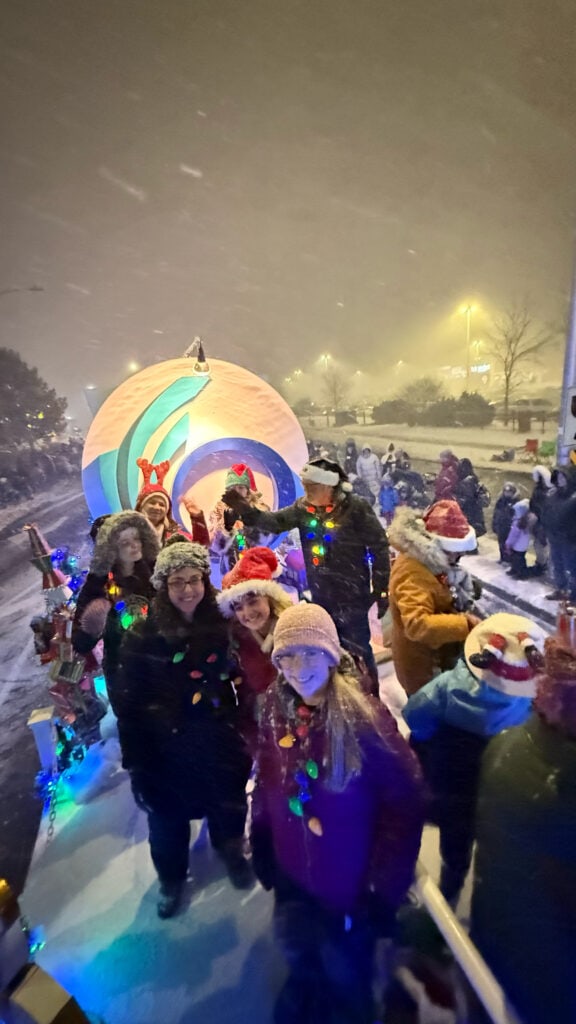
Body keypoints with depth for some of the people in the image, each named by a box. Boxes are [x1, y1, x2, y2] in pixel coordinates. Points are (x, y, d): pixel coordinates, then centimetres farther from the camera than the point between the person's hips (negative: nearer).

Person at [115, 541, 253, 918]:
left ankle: (233, 854, 55)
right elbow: (128, 702, -10)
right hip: (166, 748, -1)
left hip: (219, 741, 1)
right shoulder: (143, 635, -15)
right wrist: (134, 758, -9)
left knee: (228, 808, 23)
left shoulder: (222, 626, -10)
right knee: (167, 820, 19)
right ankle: (171, 878, 50)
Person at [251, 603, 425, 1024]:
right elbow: (267, 784, 3)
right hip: (294, 876, 5)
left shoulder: (364, 716, -27)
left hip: (352, 882, -4)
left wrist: (385, 886, -17)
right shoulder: (276, 712, -11)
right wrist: (261, 845, 7)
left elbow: (404, 803, -21)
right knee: (300, 955, 28)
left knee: (344, 970, 20)